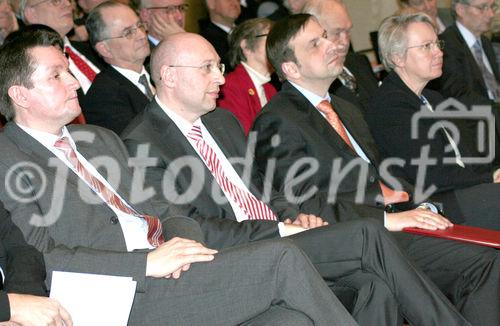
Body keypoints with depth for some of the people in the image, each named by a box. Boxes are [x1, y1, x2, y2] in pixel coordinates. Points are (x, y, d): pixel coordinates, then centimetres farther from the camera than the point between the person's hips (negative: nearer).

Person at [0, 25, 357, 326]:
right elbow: (39, 260, -14)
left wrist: (178, 238, -1)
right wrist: (148, 263, -19)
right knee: (283, 259, -18)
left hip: (166, 269, 7)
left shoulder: (102, 139, 24)